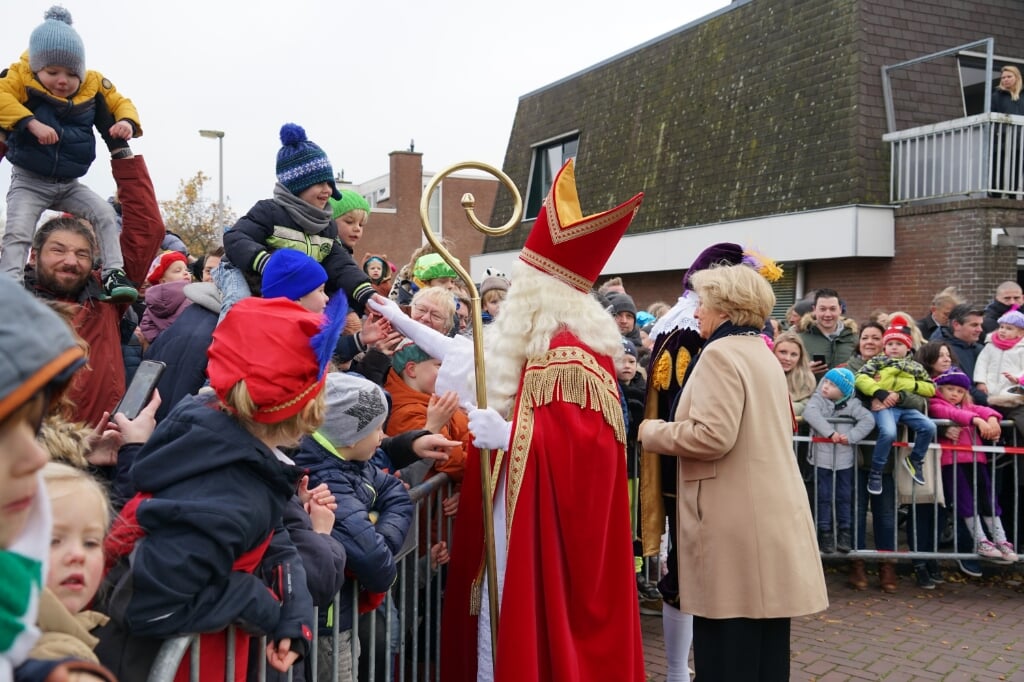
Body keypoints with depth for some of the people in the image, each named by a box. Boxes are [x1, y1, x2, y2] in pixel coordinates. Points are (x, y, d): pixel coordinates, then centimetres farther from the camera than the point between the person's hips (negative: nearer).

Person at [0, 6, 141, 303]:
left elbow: (121, 103, 6)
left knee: (105, 213, -10)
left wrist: (127, 122, -18)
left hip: (69, 184, 3)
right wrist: (32, 123, -40)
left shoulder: (93, 84, -3)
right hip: (29, 181, -3)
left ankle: (114, 275, -6)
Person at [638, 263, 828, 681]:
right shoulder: (761, 353, 17)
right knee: (762, 640, 15)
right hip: (769, 513, 9)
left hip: (736, 521, -9)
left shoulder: (720, 354, -12)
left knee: (727, 648, -2)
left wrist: (653, 432, -8)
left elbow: (713, 436, -23)